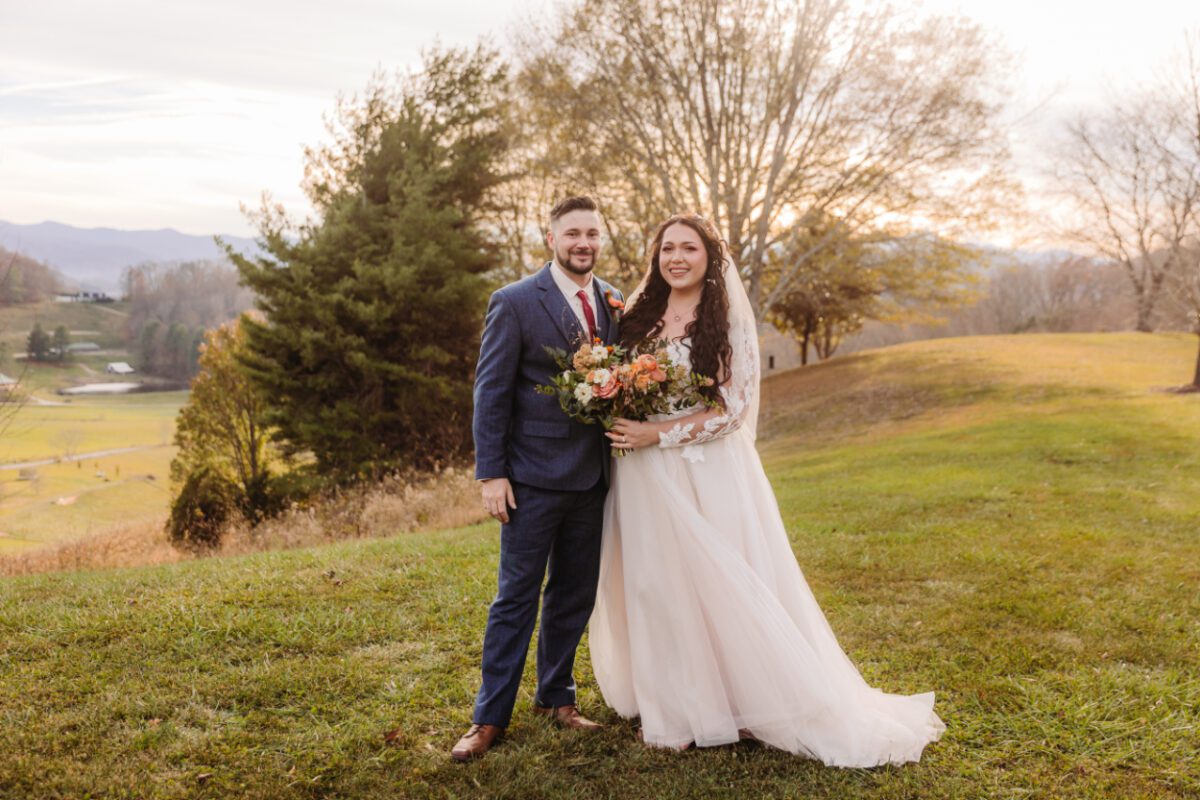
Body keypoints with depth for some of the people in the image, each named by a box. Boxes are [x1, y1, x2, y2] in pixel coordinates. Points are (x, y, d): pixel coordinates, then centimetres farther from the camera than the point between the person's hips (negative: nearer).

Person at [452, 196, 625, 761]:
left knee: (575, 594, 14)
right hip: (533, 476, -5)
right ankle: (491, 716, 14)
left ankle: (556, 697, 31)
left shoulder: (613, 303, 8)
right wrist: (490, 473, -13)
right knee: (516, 597, 2)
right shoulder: (515, 302, -8)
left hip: (592, 476, 5)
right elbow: (491, 391, -9)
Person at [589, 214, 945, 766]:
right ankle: (677, 707, 27)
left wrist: (658, 434, -16)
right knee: (656, 587, 10)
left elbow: (732, 408, -10)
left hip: (708, 476, -4)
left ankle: (749, 702, 19)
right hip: (645, 478, 5)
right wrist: (619, 427, -4)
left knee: (722, 586, 1)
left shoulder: (729, 322, -5)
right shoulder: (639, 317, 8)